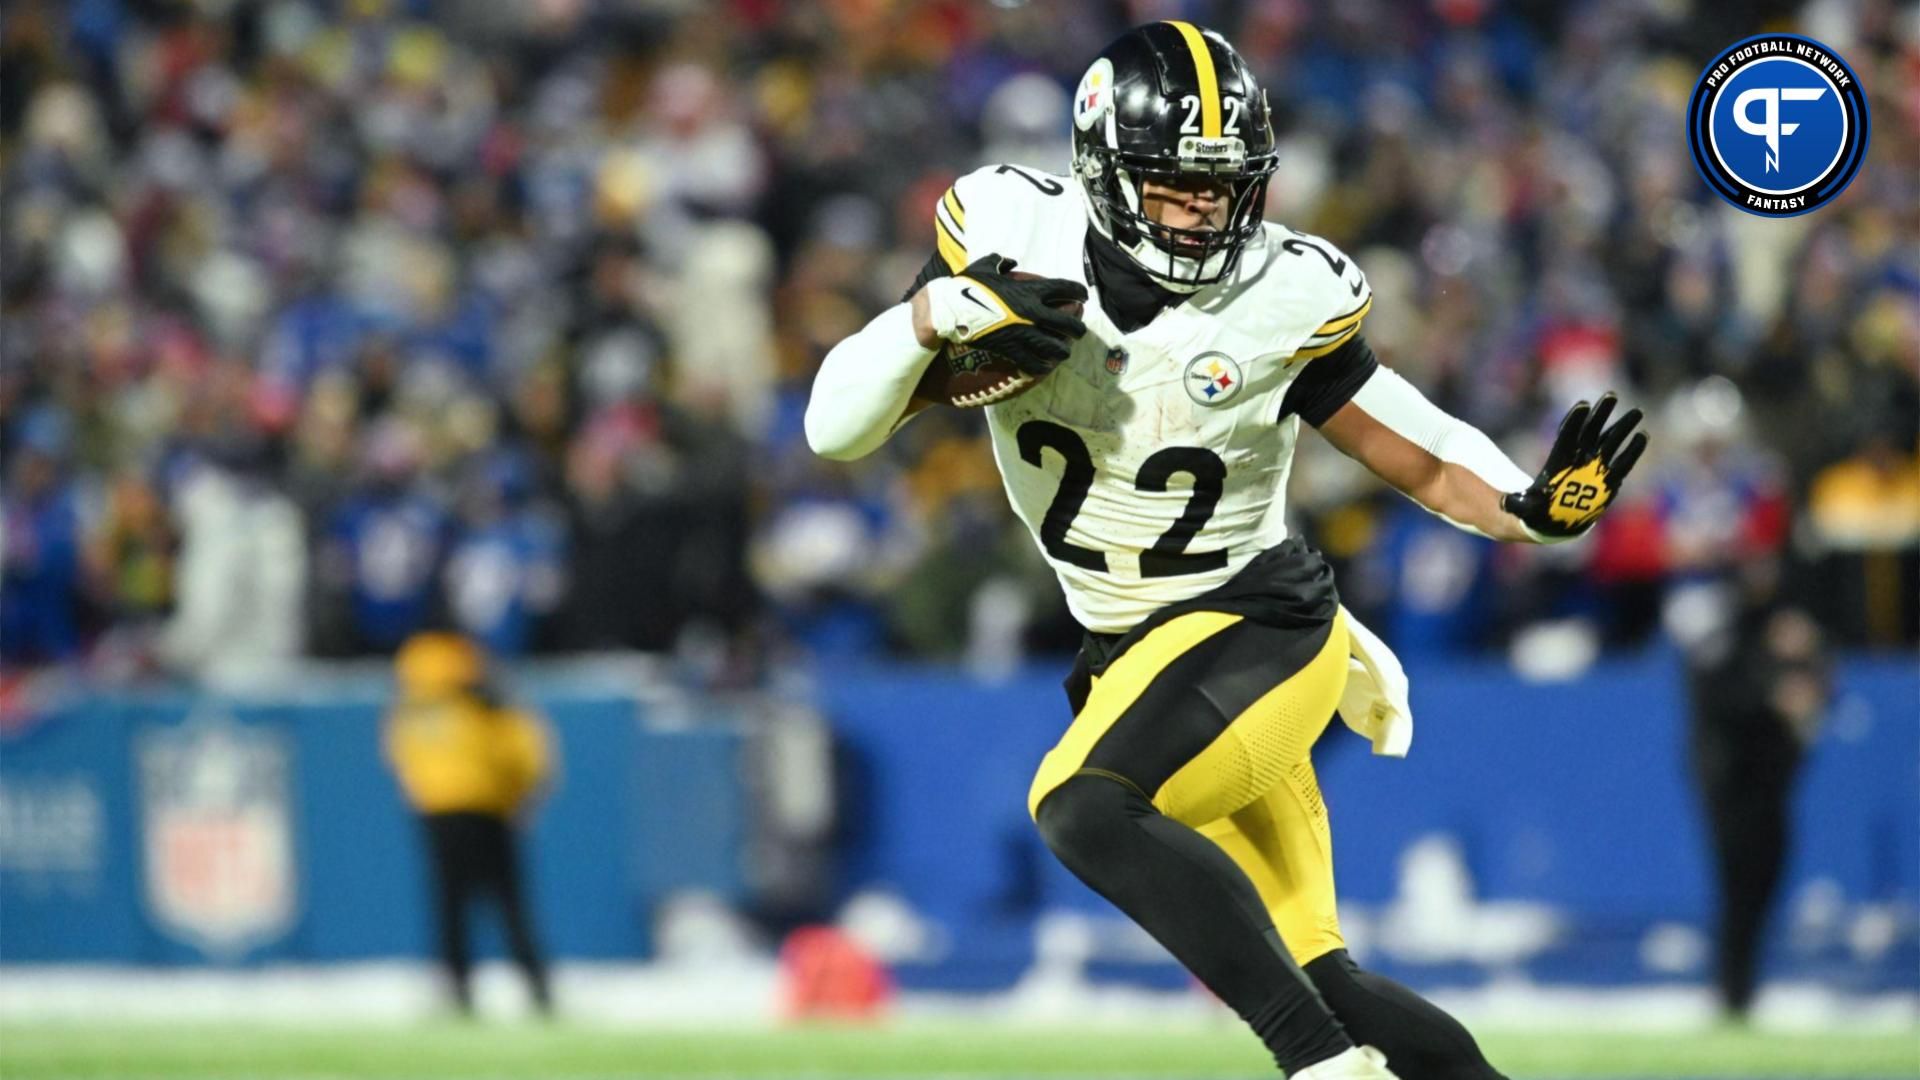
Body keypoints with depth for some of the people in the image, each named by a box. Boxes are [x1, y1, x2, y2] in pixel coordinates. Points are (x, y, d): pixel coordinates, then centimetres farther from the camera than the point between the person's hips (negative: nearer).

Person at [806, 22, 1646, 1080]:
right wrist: (932, 315, -28)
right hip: (1132, 653, 5)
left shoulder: (1284, 299, -13)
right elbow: (835, 428, -10)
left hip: (1259, 624, -5)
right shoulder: (1017, 236, -9)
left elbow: (1422, 459, -2)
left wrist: (1532, 506, -22)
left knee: (1082, 806, -30)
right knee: (1309, 972, 3)